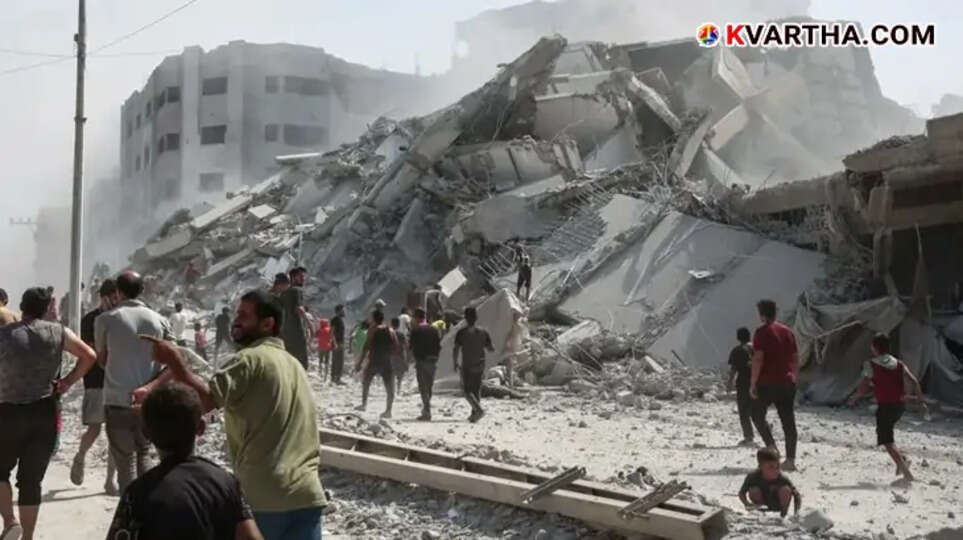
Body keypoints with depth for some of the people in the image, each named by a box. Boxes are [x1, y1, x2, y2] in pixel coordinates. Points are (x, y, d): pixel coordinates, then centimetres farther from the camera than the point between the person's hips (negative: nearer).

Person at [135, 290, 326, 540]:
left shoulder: (250, 359, -6)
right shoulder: (293, 365, 21)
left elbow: (204, 400, -20)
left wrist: (174, 360, -18)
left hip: (265, 497, -7)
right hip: (307, 495, 7)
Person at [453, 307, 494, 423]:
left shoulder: (462, 332, -8)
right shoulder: (483, 332, 2)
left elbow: (456, 350, -11)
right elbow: (491, 349, 4)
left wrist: (455, 363, 3)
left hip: (467, 366, -4)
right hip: (480, 365, 4)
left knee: (468, 391, 1)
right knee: (476, 390, 15)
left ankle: (479, 409, -20)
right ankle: (474, 414, 16)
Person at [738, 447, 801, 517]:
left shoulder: (782, 479, -28)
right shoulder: (753, 477, -27)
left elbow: (797, 495, -19)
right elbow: (741, 493, -14)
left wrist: (796, 511, -33)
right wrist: (748, 504, -32)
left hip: (778, 506, -1)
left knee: (785, 490, -29)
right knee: (754, 491, -28)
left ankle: (784, 514, -5)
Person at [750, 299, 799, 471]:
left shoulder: (762, 332, -8)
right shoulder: (787, 331, 12)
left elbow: (758, 359, -15)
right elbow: (796, 359, 14)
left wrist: (753, 383, -12)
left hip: (767, 383, -5)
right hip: (787, 383, 6)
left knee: (757, 415, 12)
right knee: (788, 421, 6)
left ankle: (772, 447, -4)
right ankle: (790, 459, 5)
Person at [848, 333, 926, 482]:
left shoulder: (871, 365, -8)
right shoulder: (898, 364, 8)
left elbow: (863, 389, -13)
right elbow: (915, 382, 1)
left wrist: (853, 398, 5)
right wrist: (921, 401, 6)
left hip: (885, 406, -6)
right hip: (900, 404, 6)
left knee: (887, 441, 0)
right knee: (886, 430, 28)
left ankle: (905, 470, -11)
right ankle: (901, 460, 17)